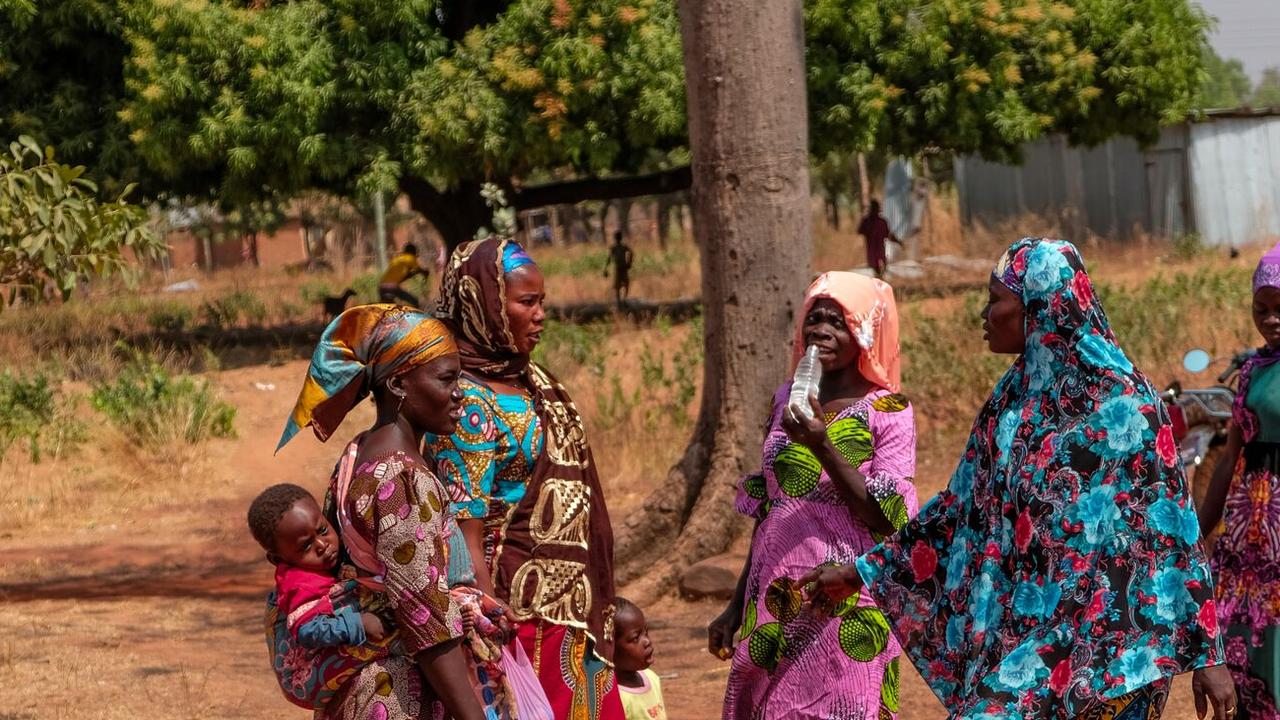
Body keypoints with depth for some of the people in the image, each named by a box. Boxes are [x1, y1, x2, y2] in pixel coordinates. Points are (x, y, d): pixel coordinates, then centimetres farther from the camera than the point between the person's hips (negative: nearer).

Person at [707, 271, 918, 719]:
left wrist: (822, 447, -22)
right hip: (775, 605, 5)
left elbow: (885, 518, -13)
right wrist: (738, 605, 18)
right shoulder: (787, 400, 11)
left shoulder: (888, 412, -3)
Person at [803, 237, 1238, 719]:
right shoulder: (1014, 399, 10)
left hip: (1102, 650, -6)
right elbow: (962, 509, 17)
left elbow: (1170, 527, -12)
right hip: (1015, 639, 6)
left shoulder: (1121, 404, -11)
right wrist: (864, 572, 18)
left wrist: (1206, 653, -13)